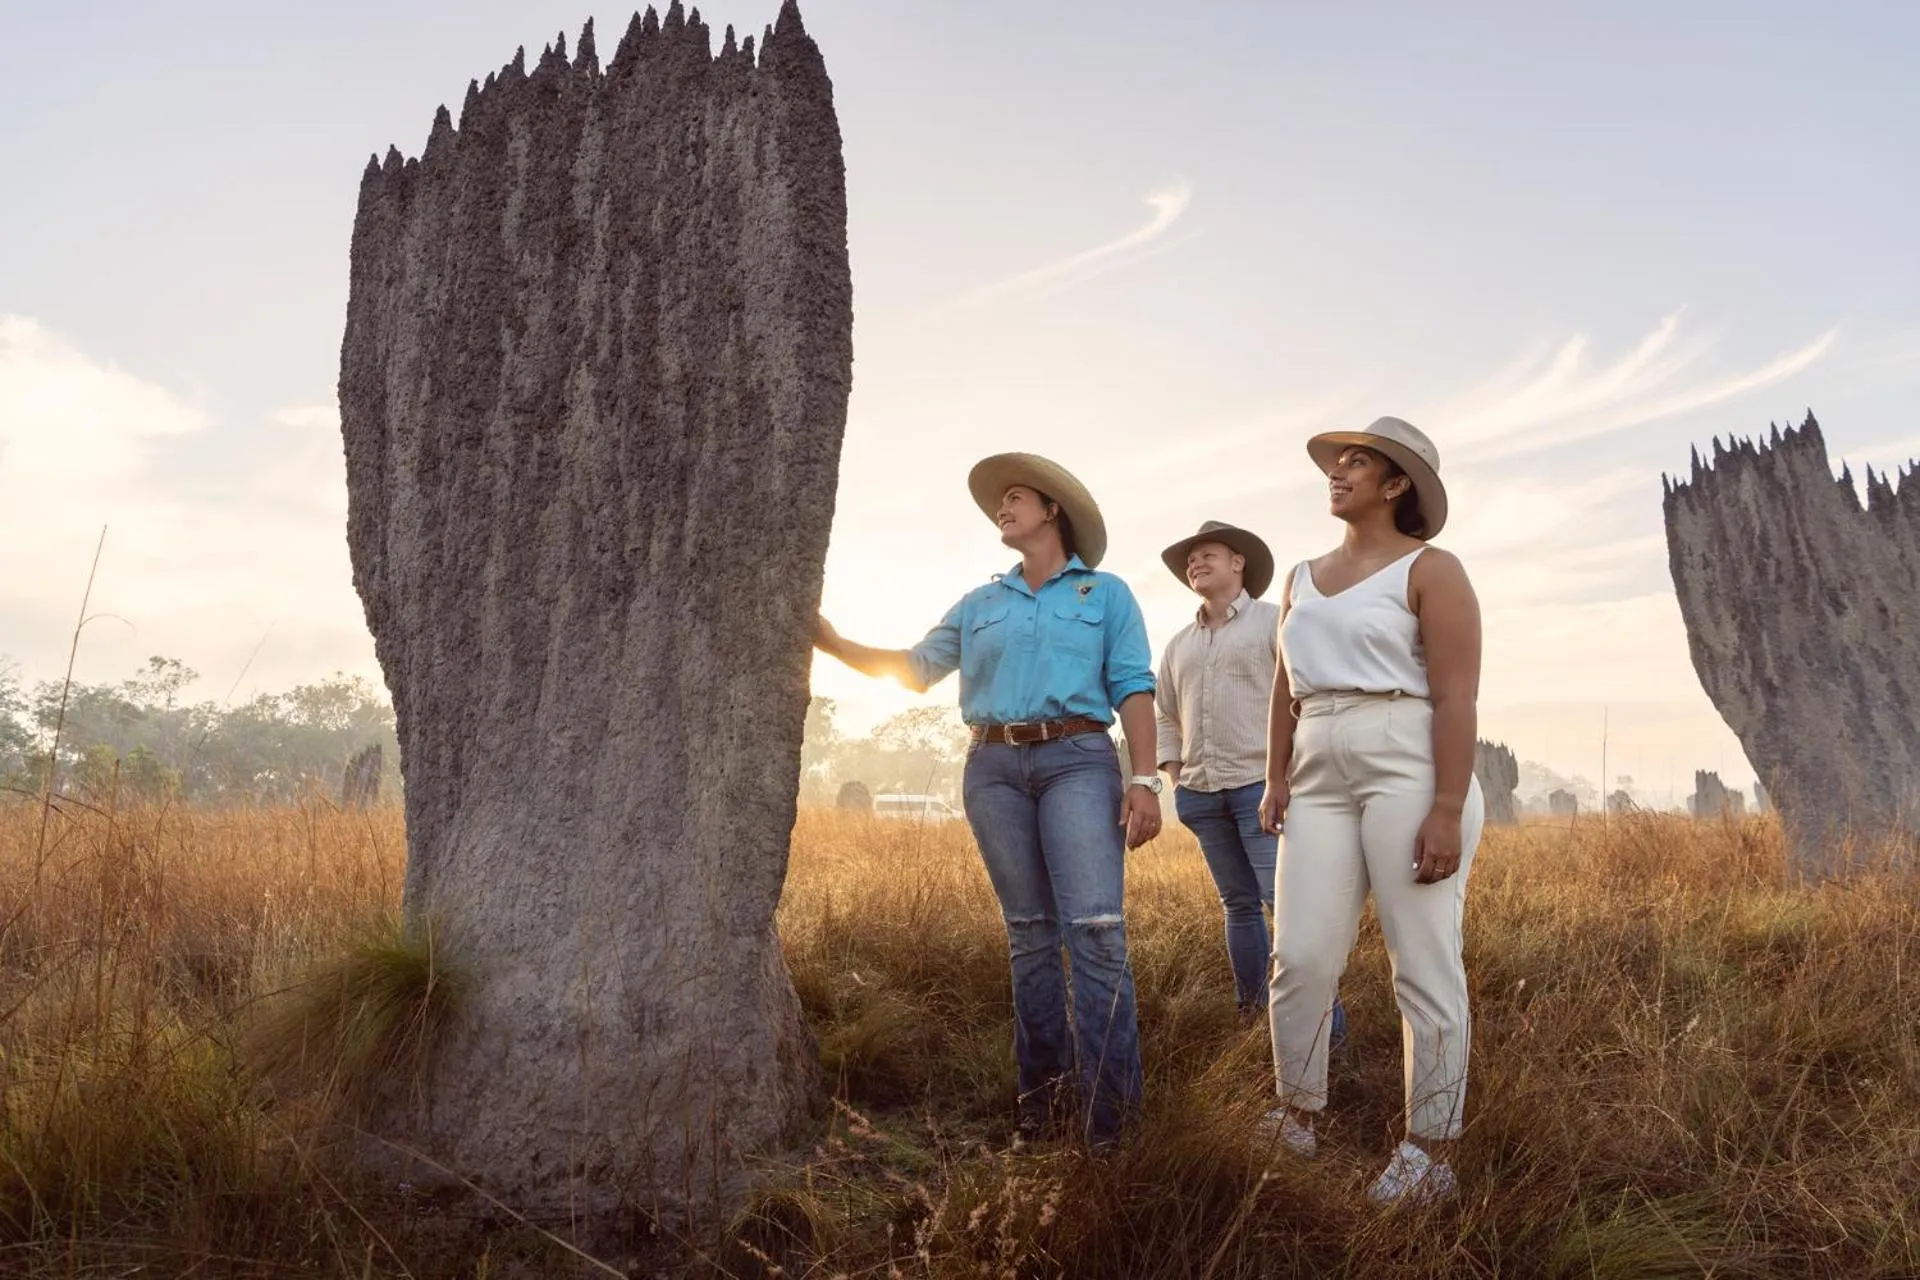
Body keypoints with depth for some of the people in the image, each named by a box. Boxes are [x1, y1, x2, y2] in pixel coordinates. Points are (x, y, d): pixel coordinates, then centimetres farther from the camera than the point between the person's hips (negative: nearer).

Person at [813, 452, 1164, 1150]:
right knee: (1028, 934, 7)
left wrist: (1144, 778, -9)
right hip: (994, 767, 4)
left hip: (1078, 759, -3)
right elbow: (916, 666, 18)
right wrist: (834, 642, 6)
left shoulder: (1105, 593, 10)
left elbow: (1133, 688, 2)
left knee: (1095, 929, -13)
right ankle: (1043, 1100, 15)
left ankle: (1109, 1113, -7)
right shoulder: (980, 604, 20)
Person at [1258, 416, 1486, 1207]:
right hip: (1322, 779, 6)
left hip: (1409, 772, -5)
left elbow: (1456, 697, -10)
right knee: (1300, 957, 3)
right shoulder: (1303, 577, 18)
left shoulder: (1430, 570, -2)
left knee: (1424, 970, 2)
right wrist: (1276, 779, 10)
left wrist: (1448, 809, -16)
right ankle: (1293, 1118, 20)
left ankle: (1432, 1152, 15)